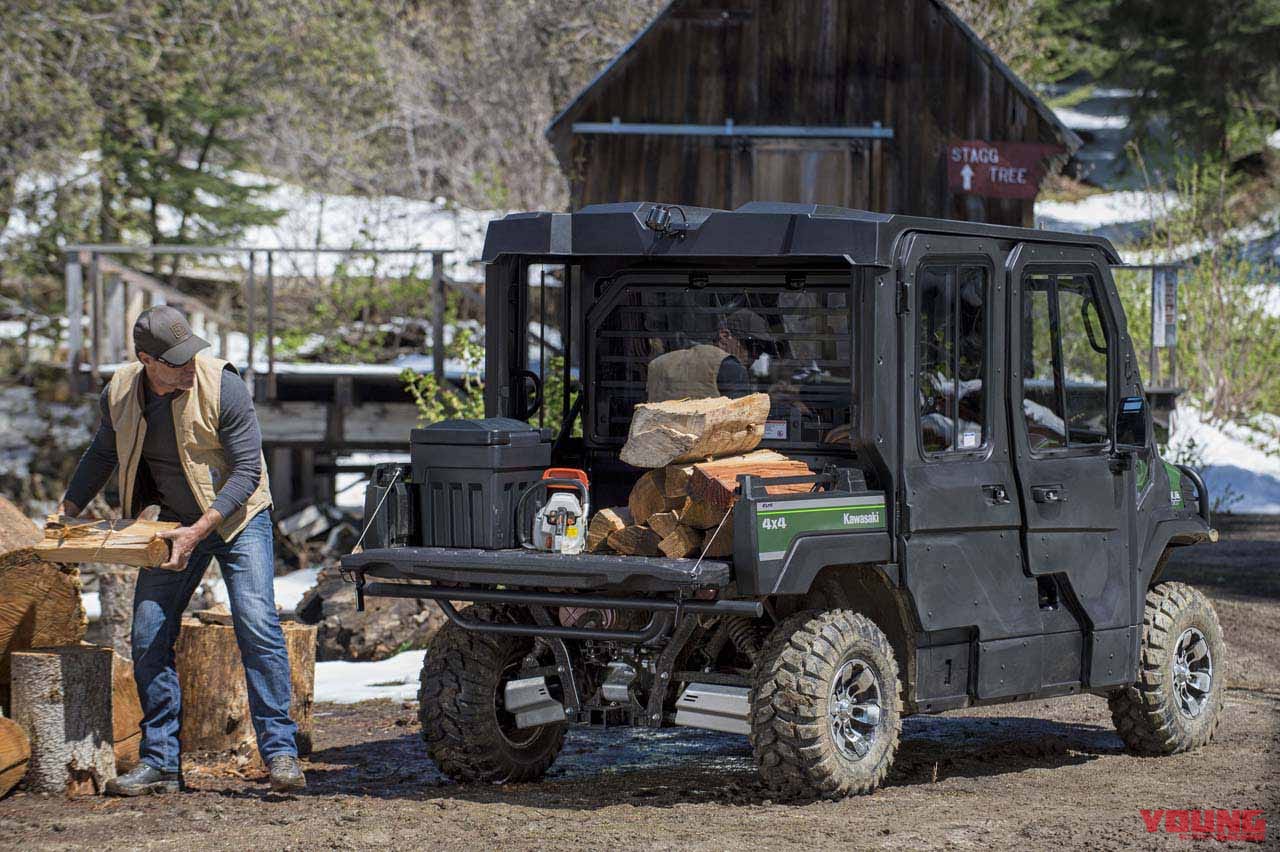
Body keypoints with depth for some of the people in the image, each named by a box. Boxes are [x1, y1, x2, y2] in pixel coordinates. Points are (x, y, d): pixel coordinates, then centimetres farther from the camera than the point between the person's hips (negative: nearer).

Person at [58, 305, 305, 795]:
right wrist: (67, 511, 8)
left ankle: (280, 752, -15)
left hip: (237, 516, -4)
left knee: (256, 624, -18)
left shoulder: (223, 387, -22)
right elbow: (102, 455, 13)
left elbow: (247, 469, -20)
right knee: (148, 638, -1)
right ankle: (161, 763, 7)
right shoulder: (120, 395, -8)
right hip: (173, 523, 5)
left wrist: (201, 529, -28)